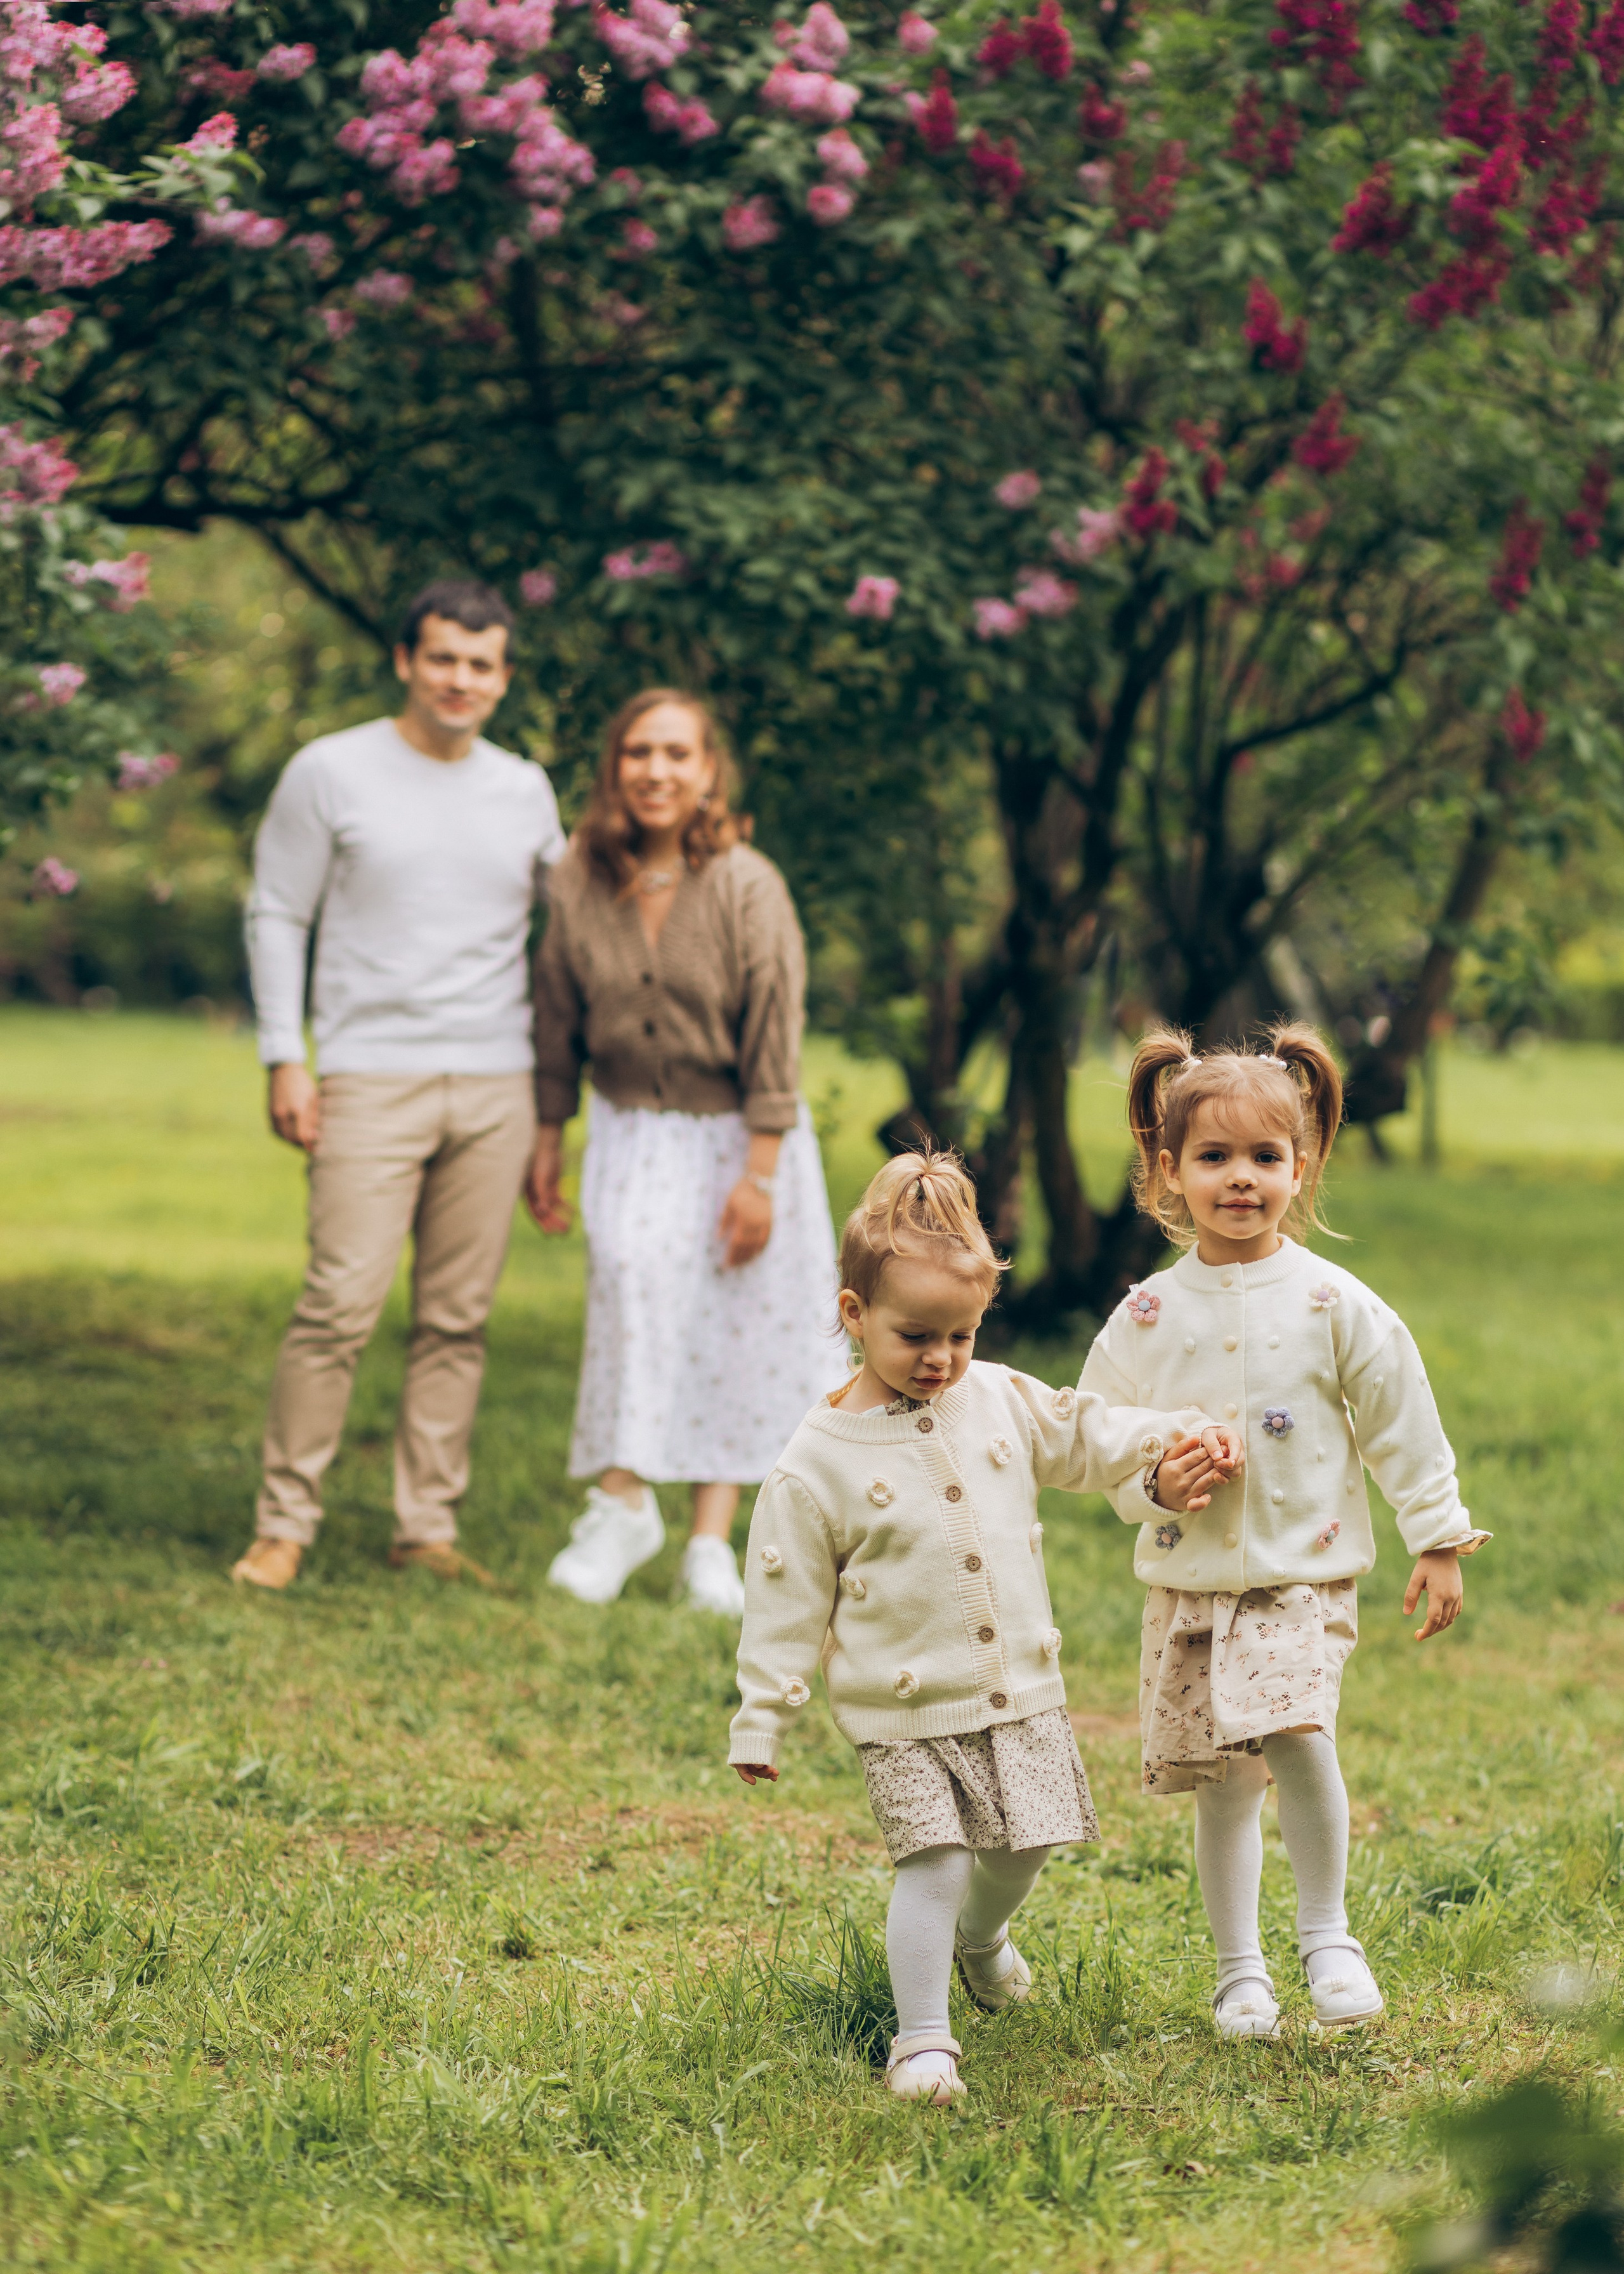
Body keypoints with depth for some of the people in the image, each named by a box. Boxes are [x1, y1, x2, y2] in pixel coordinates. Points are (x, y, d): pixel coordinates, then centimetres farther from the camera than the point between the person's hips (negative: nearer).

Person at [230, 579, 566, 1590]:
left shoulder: (525, 792, 12)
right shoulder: (332, 773, 2)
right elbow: (277, 917, 3)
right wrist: (286, 1060, -5)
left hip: (496, 1088, 4)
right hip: (372, 1079, -4)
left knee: (459, 1318, 3)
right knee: (343, 1305, -11)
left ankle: (429, 1526, 10)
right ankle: (287, 1524, -4)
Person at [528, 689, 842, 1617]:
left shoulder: (748, 887, -17)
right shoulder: (581, 881, -6)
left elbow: (775, 1037, -15)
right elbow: (559, 1021, 5)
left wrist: (759, 1176, -15)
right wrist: (549, 1142, 9)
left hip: (739, 1132, -1)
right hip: (634, 1130, 1)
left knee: (738, 1323, 1)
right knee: (631, 1269, -22)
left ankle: (712, 1539, 9)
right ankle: (623, 1504, -16)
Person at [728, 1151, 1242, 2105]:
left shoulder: (1001, 1401, 2)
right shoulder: (819, 1463, -10)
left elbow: (1083, 1436, 19)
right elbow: (788, 1602, -5)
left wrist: (1173, 1439, 3)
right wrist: (762, 1722, -4)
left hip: (1021, 1691, 5)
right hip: (906, 1711, -5)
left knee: (1024, 1846, 14)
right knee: (936, 1861, -13)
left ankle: (982, 1936, 47)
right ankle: (923, 2037, -4)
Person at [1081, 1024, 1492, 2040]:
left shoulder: (1333, 1306, -4)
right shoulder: (1148, 1317, 0)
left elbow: (1404, 1426, 2)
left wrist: (1438, 1541, 3)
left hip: (1305, 1575, -3)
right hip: (1188, 1580, 3)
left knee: (1298, 1736, -24)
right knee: (1222, 1785, 7)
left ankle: (1329, 1934, -5)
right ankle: (1240, 1971, 23)